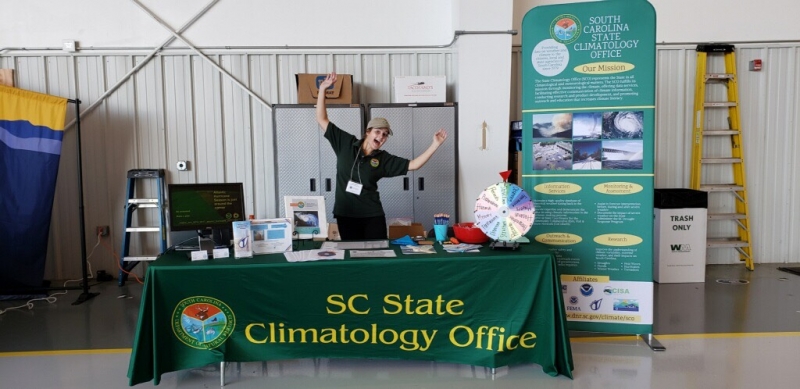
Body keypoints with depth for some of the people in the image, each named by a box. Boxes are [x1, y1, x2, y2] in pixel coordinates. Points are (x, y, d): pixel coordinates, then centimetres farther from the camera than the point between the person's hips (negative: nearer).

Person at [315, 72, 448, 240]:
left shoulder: (384, 159, 2)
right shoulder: (346, 144, 1)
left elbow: (413, 165, -3)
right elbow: (322, 119, 2)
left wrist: (435, 144, -9)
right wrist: (322, 89, -5)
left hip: (372, 216, 1)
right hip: (345, 215, 0)